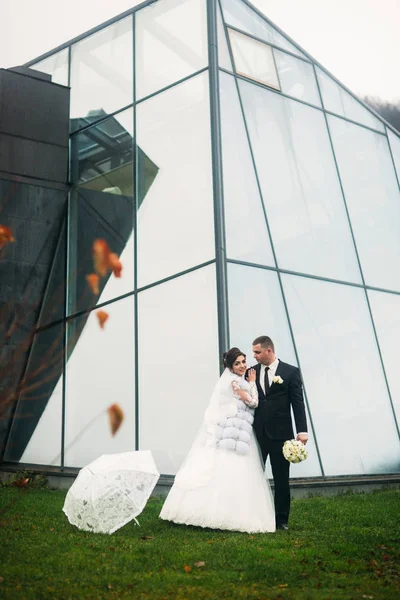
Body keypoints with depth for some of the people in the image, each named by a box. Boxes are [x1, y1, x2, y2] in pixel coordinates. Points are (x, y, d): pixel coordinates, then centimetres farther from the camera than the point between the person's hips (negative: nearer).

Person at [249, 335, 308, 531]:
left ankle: (281, 519, 17)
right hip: (256, 433, 3)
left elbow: (298, 402, -4)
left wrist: (302, 430, -10)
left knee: (281, 478, 6)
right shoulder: (252, 372, 7)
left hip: (280, 434, -2)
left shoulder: (291, 372, -2)